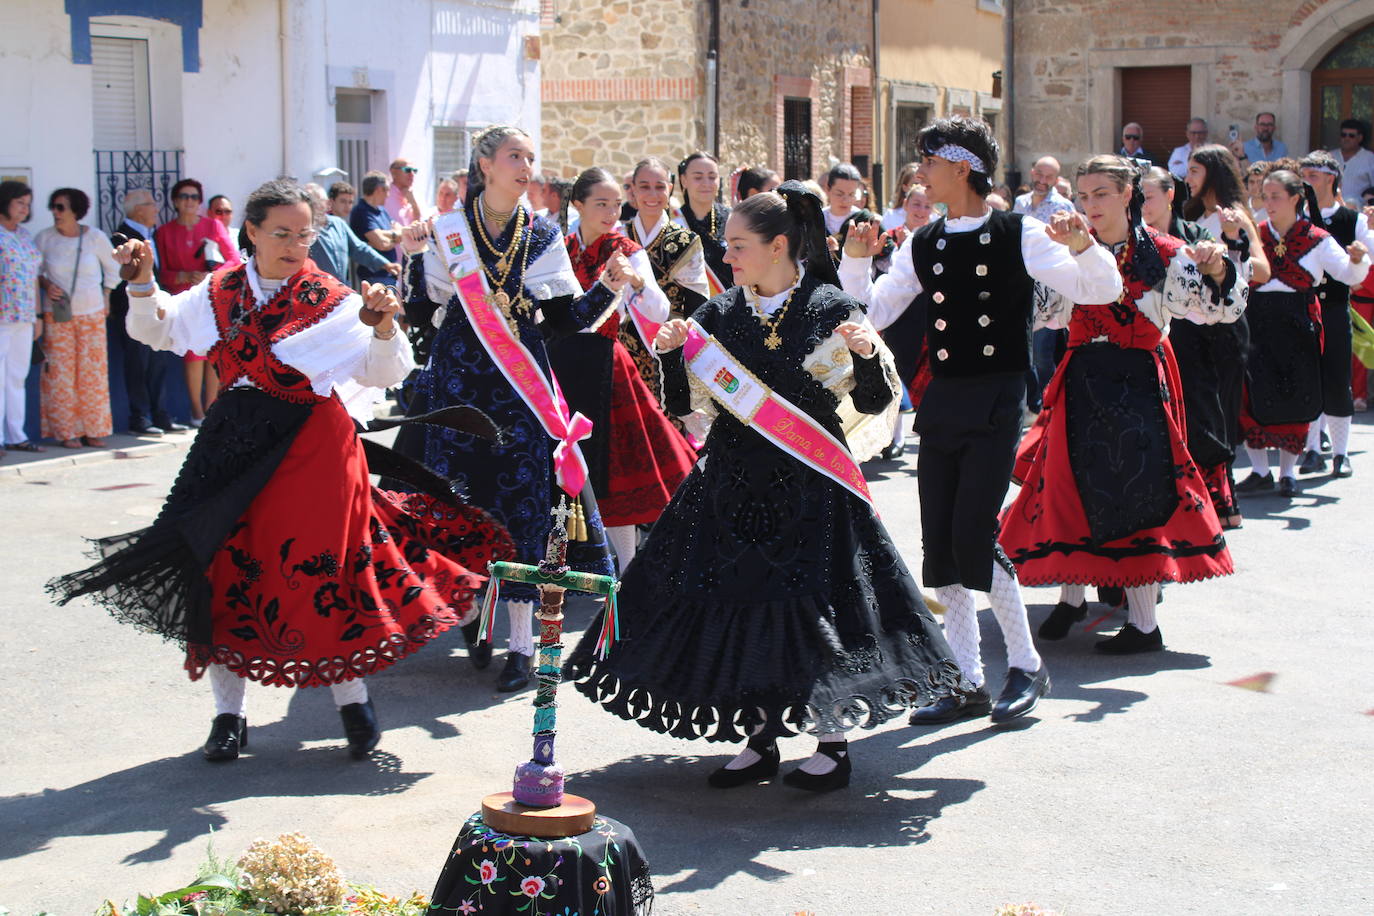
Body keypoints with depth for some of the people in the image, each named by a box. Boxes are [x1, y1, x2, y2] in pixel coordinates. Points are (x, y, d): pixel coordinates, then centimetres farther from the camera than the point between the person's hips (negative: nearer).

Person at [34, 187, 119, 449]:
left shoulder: (95, 237, -3)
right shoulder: (45, 238, -3)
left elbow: (112, 267, 14)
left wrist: (106, 296, 10)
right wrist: (46, 285, -9)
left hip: (92, 313, 0)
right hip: (57, 316, 0)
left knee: (93, 371, 1)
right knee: (60, 373, -3)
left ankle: (93, 430, 9)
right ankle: (66, 431, 4)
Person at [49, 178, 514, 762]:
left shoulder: (331, 302, -3)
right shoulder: (220, 292, 8)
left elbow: (386, 373, -8)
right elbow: (154, 331, 21)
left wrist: (384, 326, -25)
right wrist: (143, 285, 5)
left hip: (311, 449, -4)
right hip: (236, 445, 4)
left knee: (318, 571, -4)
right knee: (227, 569, 3)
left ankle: (352, 701, 14)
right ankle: (228, 713, 14)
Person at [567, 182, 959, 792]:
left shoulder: (833, 312, -3)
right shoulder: (717, 316, 6)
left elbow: (874, 404, -1)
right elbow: (682, 403, 7)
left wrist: (868, 354, -19)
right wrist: (671, 352, -10)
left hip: (809, 483, -4)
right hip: (735, 483, 4)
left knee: (816, 601, -5)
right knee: (737, 600, 3)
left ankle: (831, 744, 10)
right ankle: (759, 741, 17)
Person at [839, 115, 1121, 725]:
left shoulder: (1018, 234, -5)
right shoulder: (922, 245, 10)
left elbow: (1101, 290, -10)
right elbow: (873, 312, 13)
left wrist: (1080, 245, -28)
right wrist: (855, 262, 0)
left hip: (997, 400, -6)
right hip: (943, 399, 6)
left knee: (973, 538, -12)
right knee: (939, 543, 5)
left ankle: (1027, 667, 7)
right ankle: (967, 684, 16)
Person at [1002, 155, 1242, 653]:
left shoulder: (1163, 255, -3)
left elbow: (1217, 309, -6)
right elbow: (1047, 312, -1)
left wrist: (1217, 269, -23)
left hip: (1139, 383, -4)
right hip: (1082, 382, 4)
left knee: (1136, 497, -6)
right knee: (1069, 487, 6)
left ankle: (1143, 622, 0)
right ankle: (1071, 593, 27)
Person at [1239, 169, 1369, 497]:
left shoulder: (1317, 239, 1)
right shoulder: (1254, 235, 6)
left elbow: (1351, 276, 1)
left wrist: (1357, 260, -19)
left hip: (1298, 326, -1)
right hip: (1257, 325, 1)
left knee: (1295, 402, 3)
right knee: (1252, 398, -5)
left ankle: (1288, 472, 16)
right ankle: (1260, 472, 6)